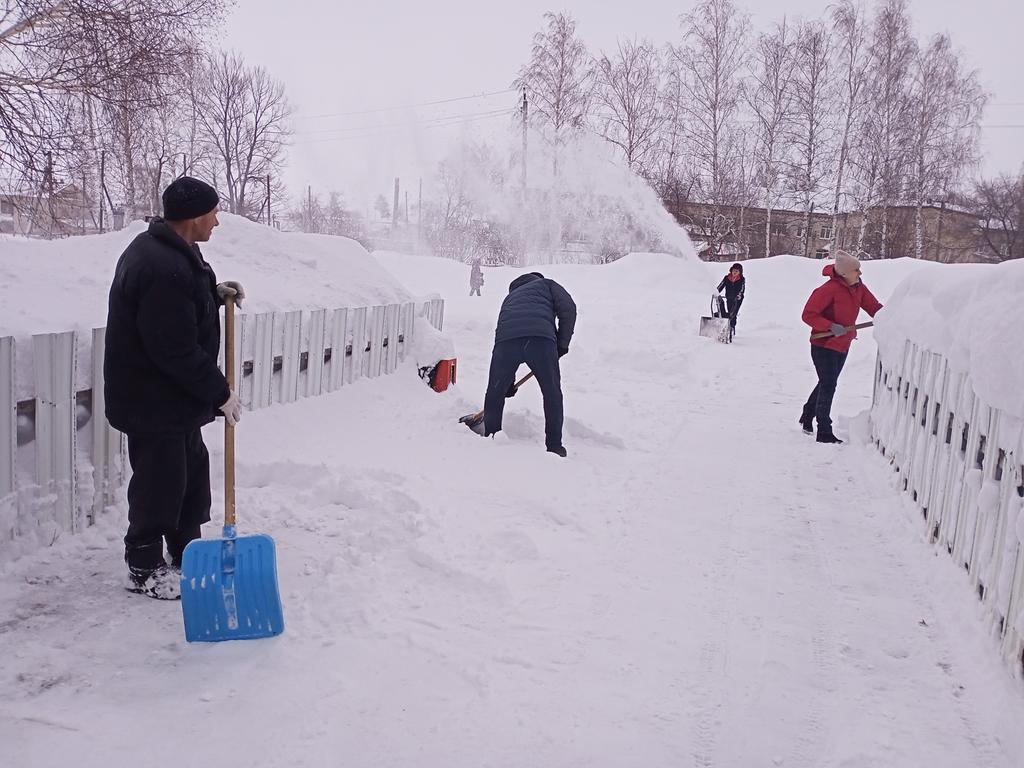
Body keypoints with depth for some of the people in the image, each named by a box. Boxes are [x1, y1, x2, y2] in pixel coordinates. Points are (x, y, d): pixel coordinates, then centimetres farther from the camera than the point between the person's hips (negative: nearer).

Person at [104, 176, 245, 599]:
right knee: (159, 482, 3)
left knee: (192, 471, 19)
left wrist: (213, 292, 3)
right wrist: (220, 393, -18)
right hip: (154, 401, -11)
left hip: (173, 395, 11)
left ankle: (187, 551, 34)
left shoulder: (162, 249, 6)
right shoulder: (165, 270, -28)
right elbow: (178, 351, -28)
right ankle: (144, 568, 19)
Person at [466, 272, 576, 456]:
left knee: (495, 393, 19)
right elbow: (568, 308, 10)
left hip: (506, 339, 3)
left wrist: (509, 383, 42)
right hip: (541, 337, -3)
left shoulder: (510, 297, 42)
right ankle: (554, 445, 15)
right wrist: (562, 344, 17)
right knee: (552, 393, 11)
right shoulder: (547, 284, 31)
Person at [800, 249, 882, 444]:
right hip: (824, 346, -8)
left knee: (826, 384, 21)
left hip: (842, 346, 9)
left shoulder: (859, 288, 1)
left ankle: (807, 417, 40)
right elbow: (808, 314, -21)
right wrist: (831, 326, -31)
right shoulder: (829, 289, -22)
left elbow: (875, 308, 2)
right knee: (828, 386, -8)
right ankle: (824, 432, 0)